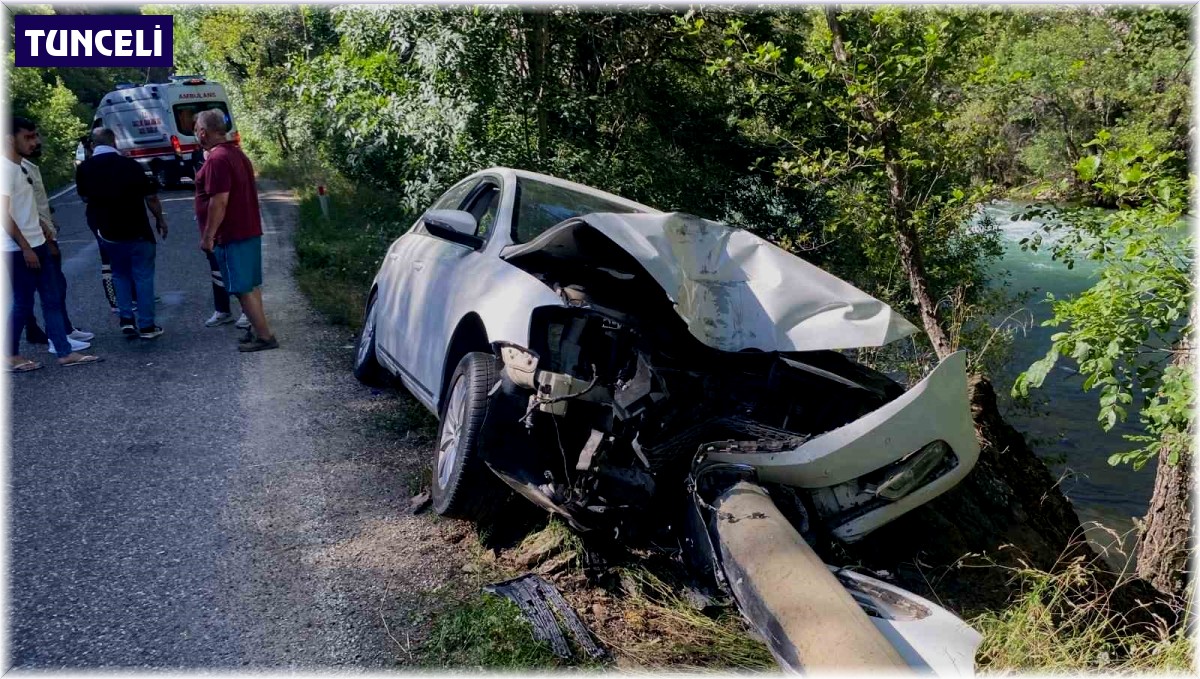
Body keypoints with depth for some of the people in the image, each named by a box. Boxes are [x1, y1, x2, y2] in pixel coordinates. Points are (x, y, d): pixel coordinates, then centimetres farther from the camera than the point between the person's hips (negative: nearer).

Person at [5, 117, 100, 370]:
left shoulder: (21, 167, 12)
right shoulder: (6, 169, -17)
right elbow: (4, 214, -21)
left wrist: (44, 234, 18)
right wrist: (25, 248, -20)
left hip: (36, 244, 9)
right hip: (19, 250, -9)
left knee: (52, 299, 8)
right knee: (23, 303, 0)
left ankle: (65, 353, 11)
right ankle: (11, 356, 14)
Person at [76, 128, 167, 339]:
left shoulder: (84, 169, -4)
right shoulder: (130, 165, -14)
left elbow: (84, 196, 12)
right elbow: (150, 197, -10)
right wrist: (160, 219, 4)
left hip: (107, 232, 4)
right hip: (136, 231, -4)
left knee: (120, 274, 21)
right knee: (143, 276, 5)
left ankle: (126, 319, 15)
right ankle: (146, 326, 6)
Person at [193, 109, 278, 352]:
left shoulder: (217, 159, -18)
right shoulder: (236, 153, 14)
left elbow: (219, 201, -23)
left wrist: (208, 236, -17)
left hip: (231, 235, -10)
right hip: (250, 230, 10)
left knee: (243, 288, -5)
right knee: (251, 285, 15)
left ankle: (264, 336, -3)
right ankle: (258, 328, 22)